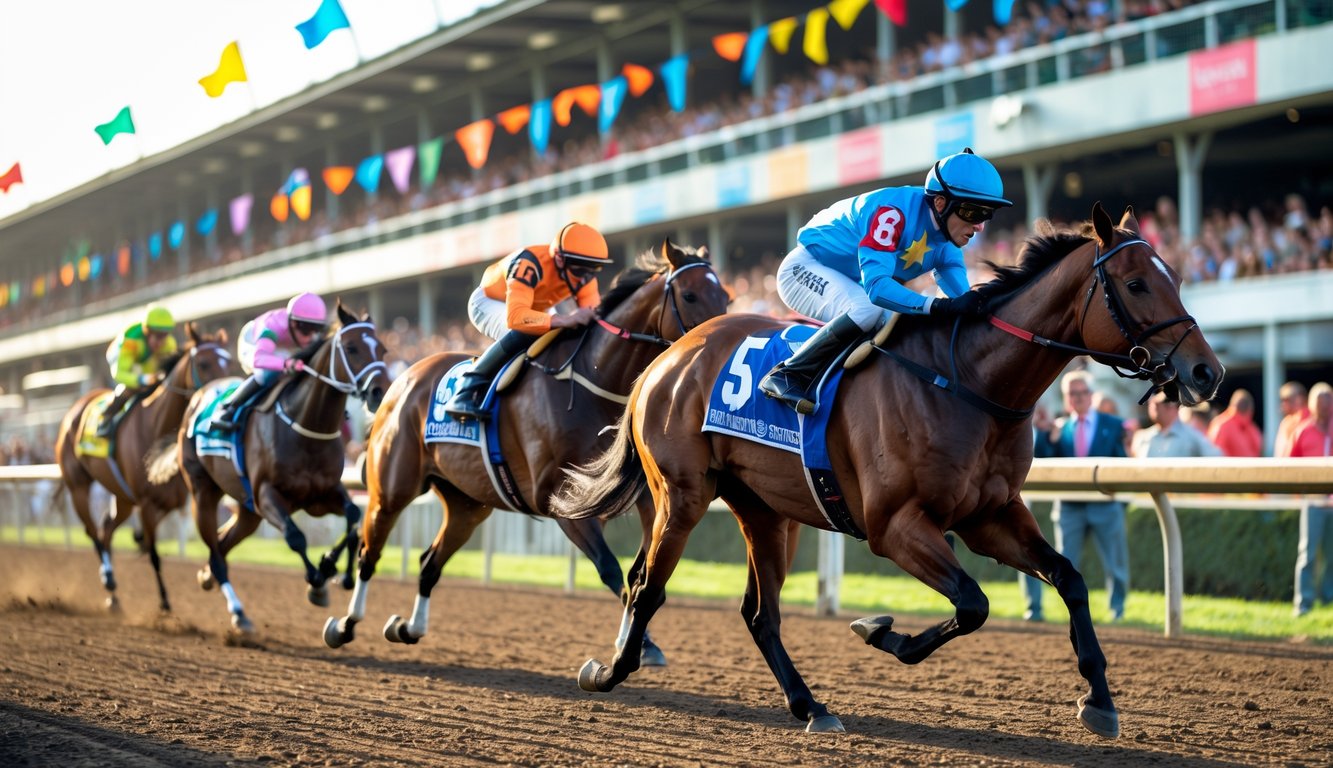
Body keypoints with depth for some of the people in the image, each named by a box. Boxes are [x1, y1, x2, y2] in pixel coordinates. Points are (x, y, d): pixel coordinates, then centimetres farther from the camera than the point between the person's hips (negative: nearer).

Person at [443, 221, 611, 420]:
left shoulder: (584, 273, -22)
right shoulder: (529, 264, -43)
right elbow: (515, 316, -54)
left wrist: (595, 313, -48)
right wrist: (564, 320, -65)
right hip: (490, 302, -7)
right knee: (520, 334, -36)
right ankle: (467, 391, -30)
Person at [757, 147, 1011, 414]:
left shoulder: (947, 243, -9)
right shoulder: (894, 212, -35)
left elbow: (963, 300, -10)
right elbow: (876, 286, -43)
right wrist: (940, 305, -54)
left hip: (853, 285, 9)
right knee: (867, 311, -34)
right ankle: (788, 375, -22)